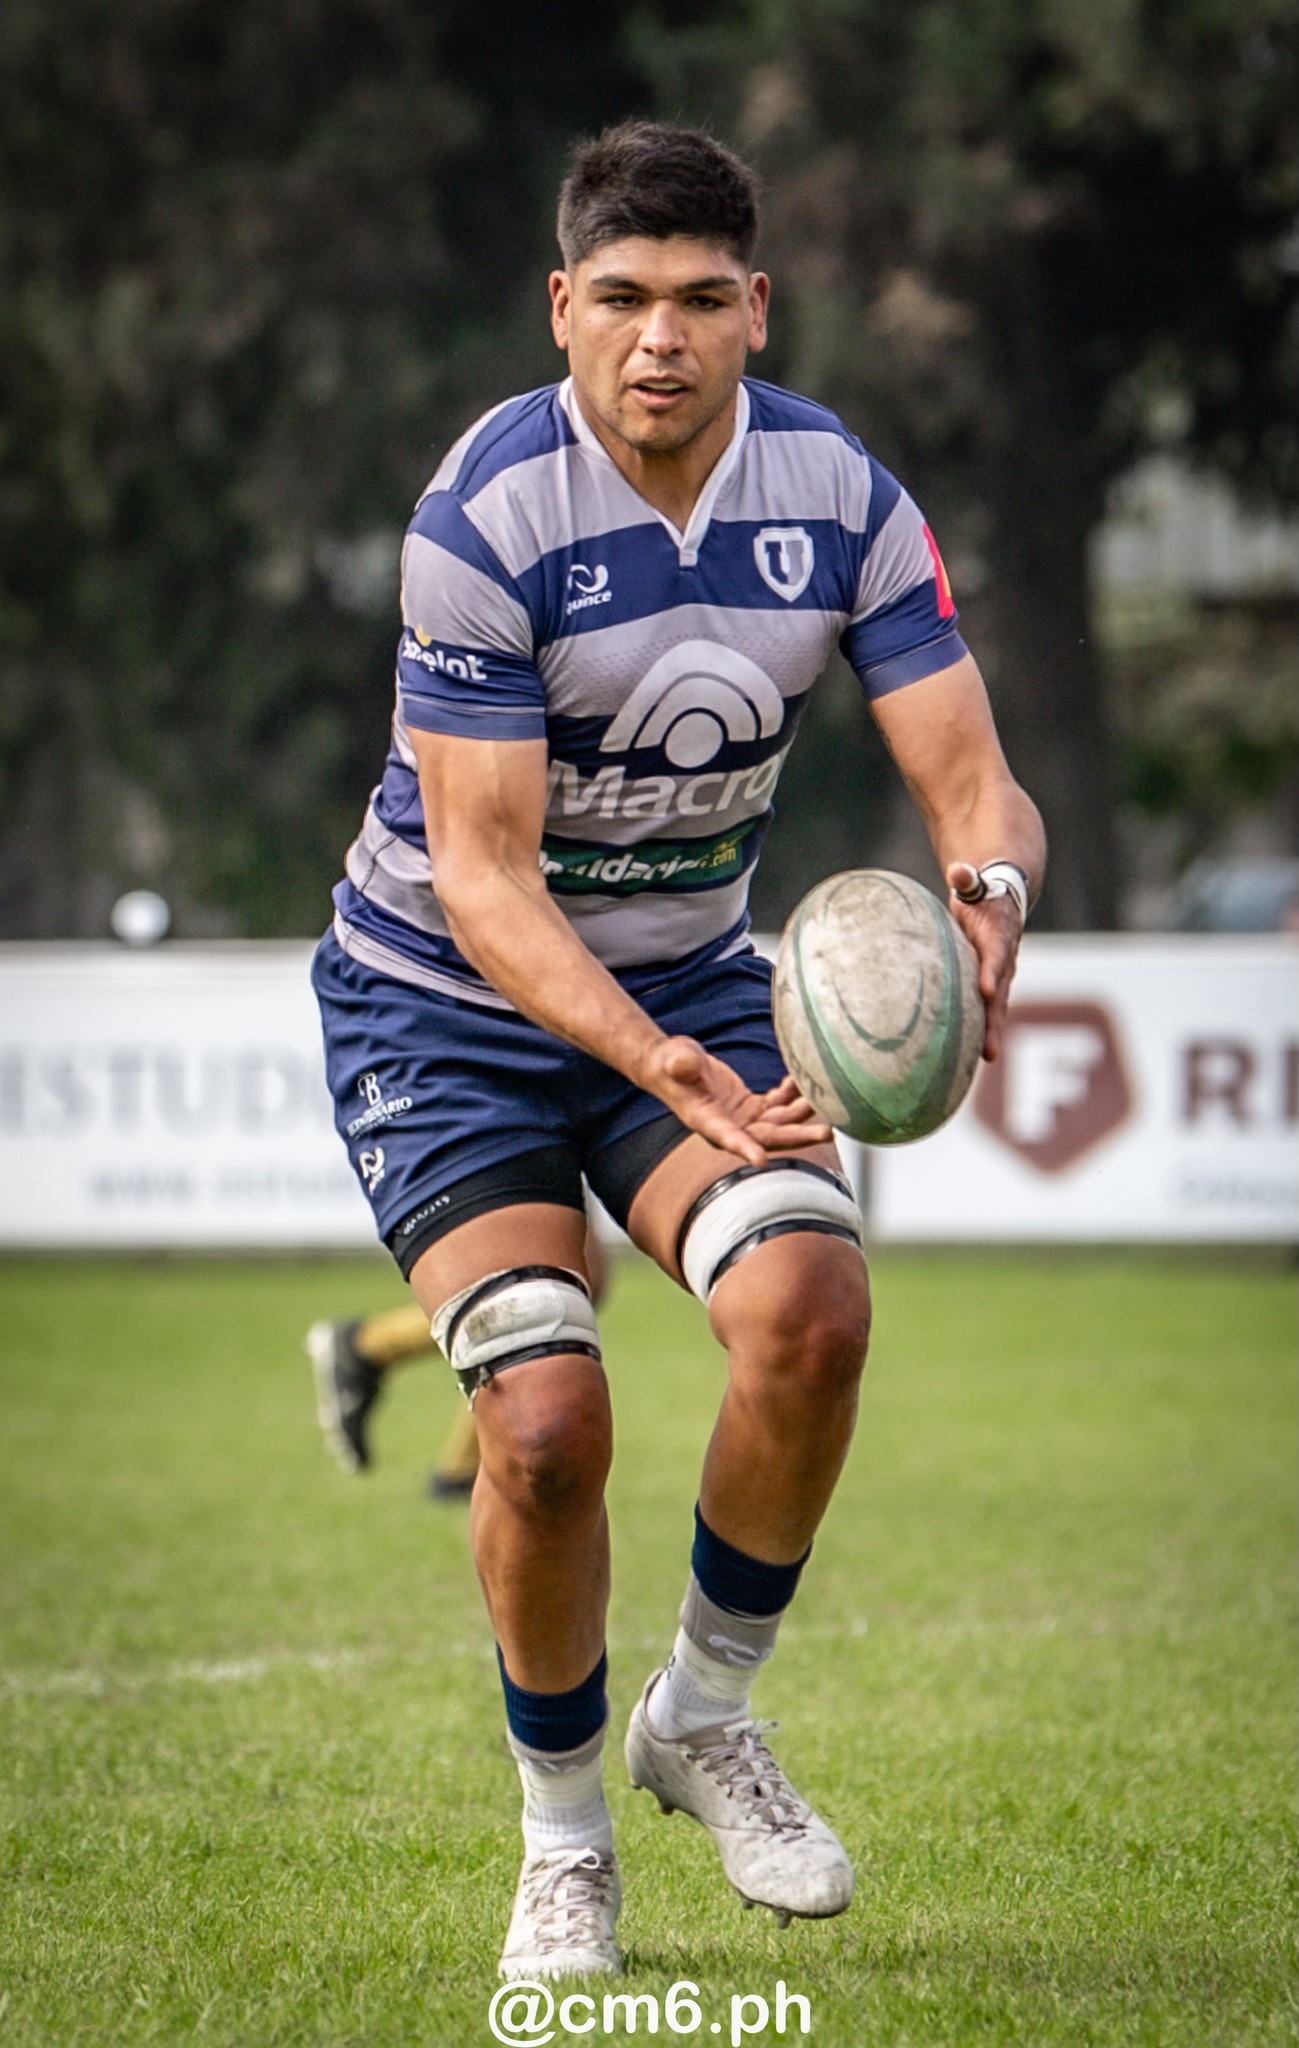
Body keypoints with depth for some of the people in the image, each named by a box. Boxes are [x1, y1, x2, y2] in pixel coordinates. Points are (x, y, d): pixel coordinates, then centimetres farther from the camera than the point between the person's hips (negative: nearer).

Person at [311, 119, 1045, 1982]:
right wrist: (656, 1066, -40)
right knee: (547, 1423, -19)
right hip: (449, 1002, -3)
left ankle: (707, 1713, 3)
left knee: (810, 1308, -23)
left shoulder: (840, 494, -11)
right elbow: (480, 871, -25)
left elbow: (973, 780, -12)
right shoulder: (488, 515, -23)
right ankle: (563, 1834, 7)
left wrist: (984, 891, -38)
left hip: (691, 981, 3)